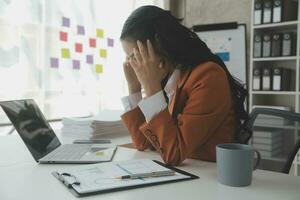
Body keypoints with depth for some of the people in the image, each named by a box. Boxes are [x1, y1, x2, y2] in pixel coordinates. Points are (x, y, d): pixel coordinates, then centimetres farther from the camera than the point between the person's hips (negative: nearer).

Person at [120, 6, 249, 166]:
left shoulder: (208, 76, -17)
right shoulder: (165, 79, 4)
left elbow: (174, 153, -21)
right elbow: (143, 144, 5)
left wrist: (151, 88, -19)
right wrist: (133, 87, 0)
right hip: (177, 173, 6)